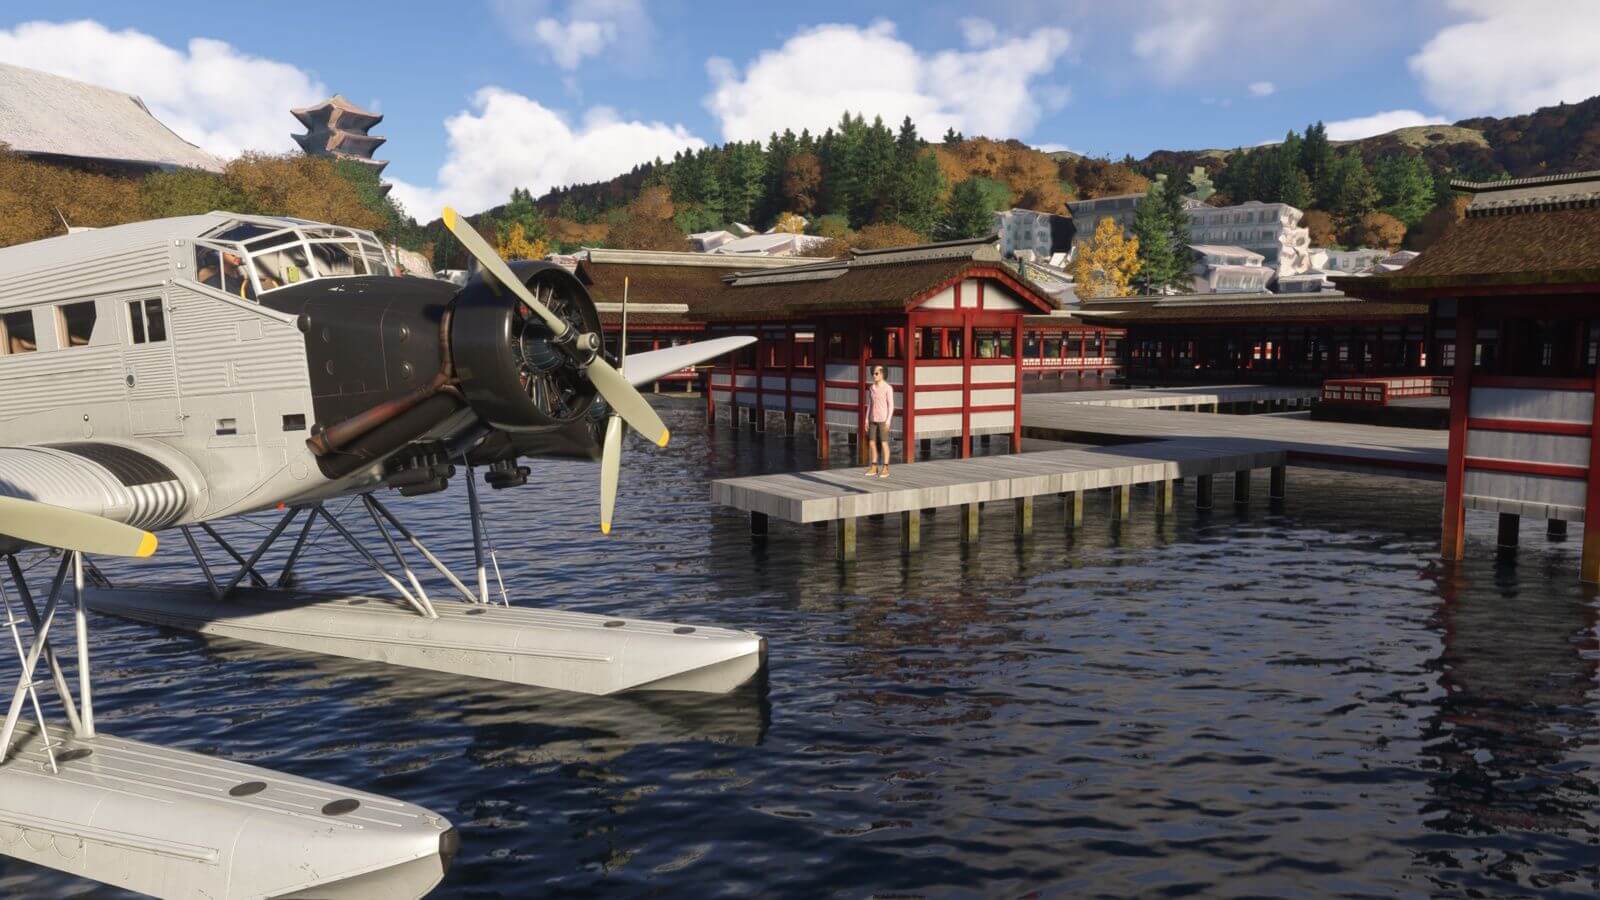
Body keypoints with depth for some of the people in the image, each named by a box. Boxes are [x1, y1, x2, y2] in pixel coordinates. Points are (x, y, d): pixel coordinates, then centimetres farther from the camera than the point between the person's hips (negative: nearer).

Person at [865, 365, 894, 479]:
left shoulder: (888, 388, -9)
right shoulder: (872, 388, 9)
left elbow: (891, 405, -10)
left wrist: (888, 420, -16)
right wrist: (867, 419, 10)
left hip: (883, 419, -6)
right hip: (873, 419, 6)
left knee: (884, 443, -3)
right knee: (871, 443, 6)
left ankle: (885, 468, 5)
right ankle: (873, 468, 14)